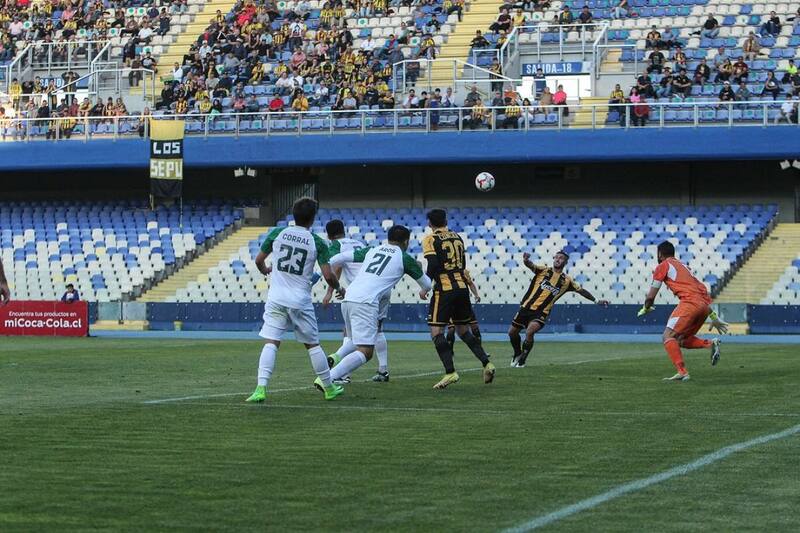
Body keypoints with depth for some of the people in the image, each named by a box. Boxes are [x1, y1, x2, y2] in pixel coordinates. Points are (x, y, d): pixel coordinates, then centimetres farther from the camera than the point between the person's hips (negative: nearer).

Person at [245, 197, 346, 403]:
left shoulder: (277, 233, 2)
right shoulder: (317, 242, -4)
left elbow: (259, 260, 12)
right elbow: (328, 276, -7)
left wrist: (265, 271, 36)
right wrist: (339, 288, 15)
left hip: (276, 299, 1)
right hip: (301, 301, -1)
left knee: (271, 343, -3)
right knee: (313, 344, 13)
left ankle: (261, 388, -18)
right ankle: (329, 388, 24)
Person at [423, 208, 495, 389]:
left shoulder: (430, 240, -5)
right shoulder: (457, 237, 13)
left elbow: (433, 265, -17)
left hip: (444, 289, -6)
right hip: (462, 287, 6)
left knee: (436, 332, -4)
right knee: (463, 331, 18)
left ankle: (450, 372, -17)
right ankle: (486, 363, 8)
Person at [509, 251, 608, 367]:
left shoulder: (566, 281, 6)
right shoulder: (543, 270, 4)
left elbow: (581, 290, 14)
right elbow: (530, 265, -13)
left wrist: (596, 301, 9)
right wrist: (526, 261, -37)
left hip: (541, 313, -2)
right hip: (526, 307, 2)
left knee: (529, 332, -26)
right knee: (512, 332, 9)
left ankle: (521, 361, -7)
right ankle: (517, 354, 40)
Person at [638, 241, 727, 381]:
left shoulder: (663, 266, 10)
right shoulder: (683, 266, 32)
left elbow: (650, 296, 8)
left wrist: (645, 309, 30)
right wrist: (714, 317, 35)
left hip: (690, 301, -8)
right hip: (704, 304, 8)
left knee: (668, 337, -8)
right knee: (681, 339, 17)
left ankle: (682, 372, -22)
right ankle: (711, 344, -3)